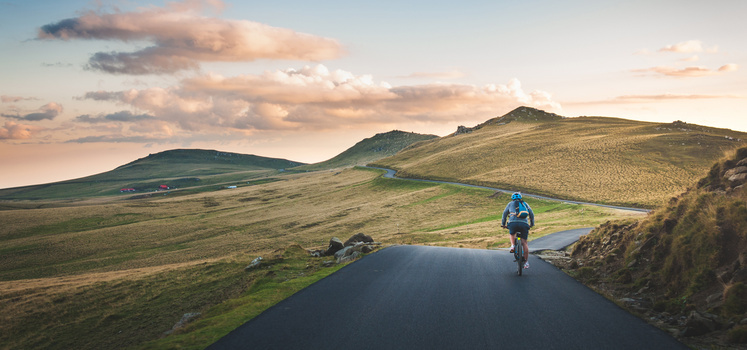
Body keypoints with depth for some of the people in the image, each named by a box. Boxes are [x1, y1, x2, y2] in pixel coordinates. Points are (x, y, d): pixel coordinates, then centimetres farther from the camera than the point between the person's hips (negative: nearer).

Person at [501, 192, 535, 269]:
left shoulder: (510, 204, 24)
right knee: (524, 242, 4)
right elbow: (531, 214, 27)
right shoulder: (525, 204, 27)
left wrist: (503, 224, 31)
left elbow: (505, 213, 24)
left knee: (512, 234, 32)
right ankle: (526, 262, 2)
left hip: (513, 222, -1)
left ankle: (513, 245, 7)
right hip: (524, 223, 1)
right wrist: (532, 224, 37)